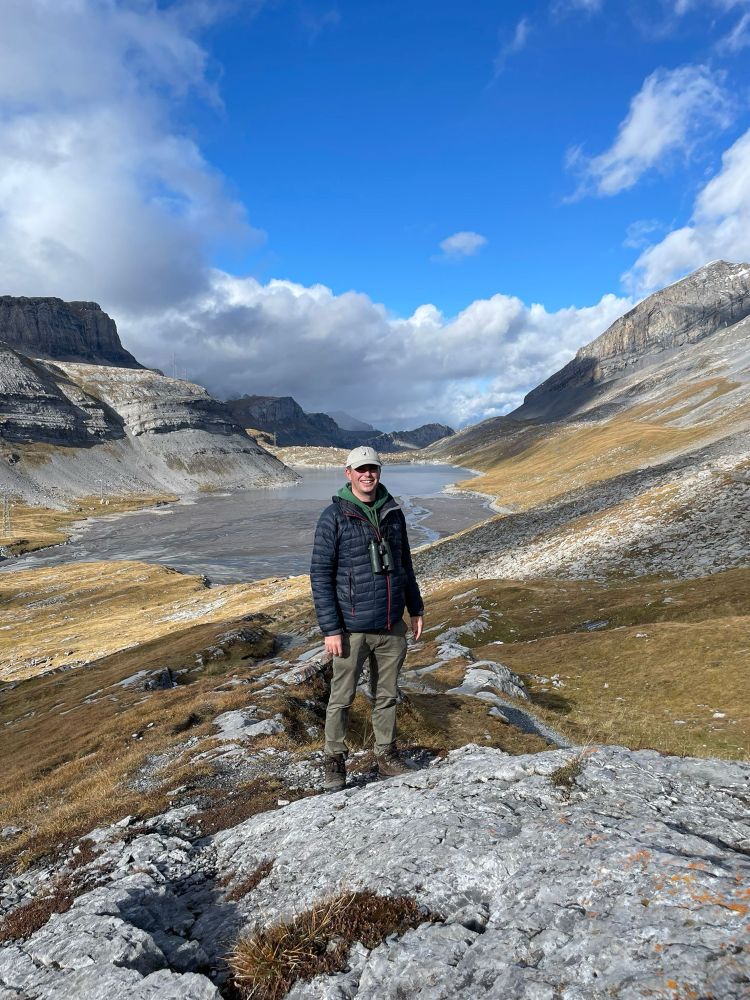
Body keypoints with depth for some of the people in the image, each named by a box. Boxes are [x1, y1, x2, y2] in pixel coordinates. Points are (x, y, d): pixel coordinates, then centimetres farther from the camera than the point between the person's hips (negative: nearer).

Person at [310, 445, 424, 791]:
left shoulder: (393, 513, 5)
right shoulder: (334, 517, -10)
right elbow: (320, 575, -11)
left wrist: (416, 608, 15)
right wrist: (330, 629, -14)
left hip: (392, 627, 5)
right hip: (352, 629, -4)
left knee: (387, 696, 16)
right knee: (341, 699, 9)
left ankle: (386, 756, 33)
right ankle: (334, 761, 27)